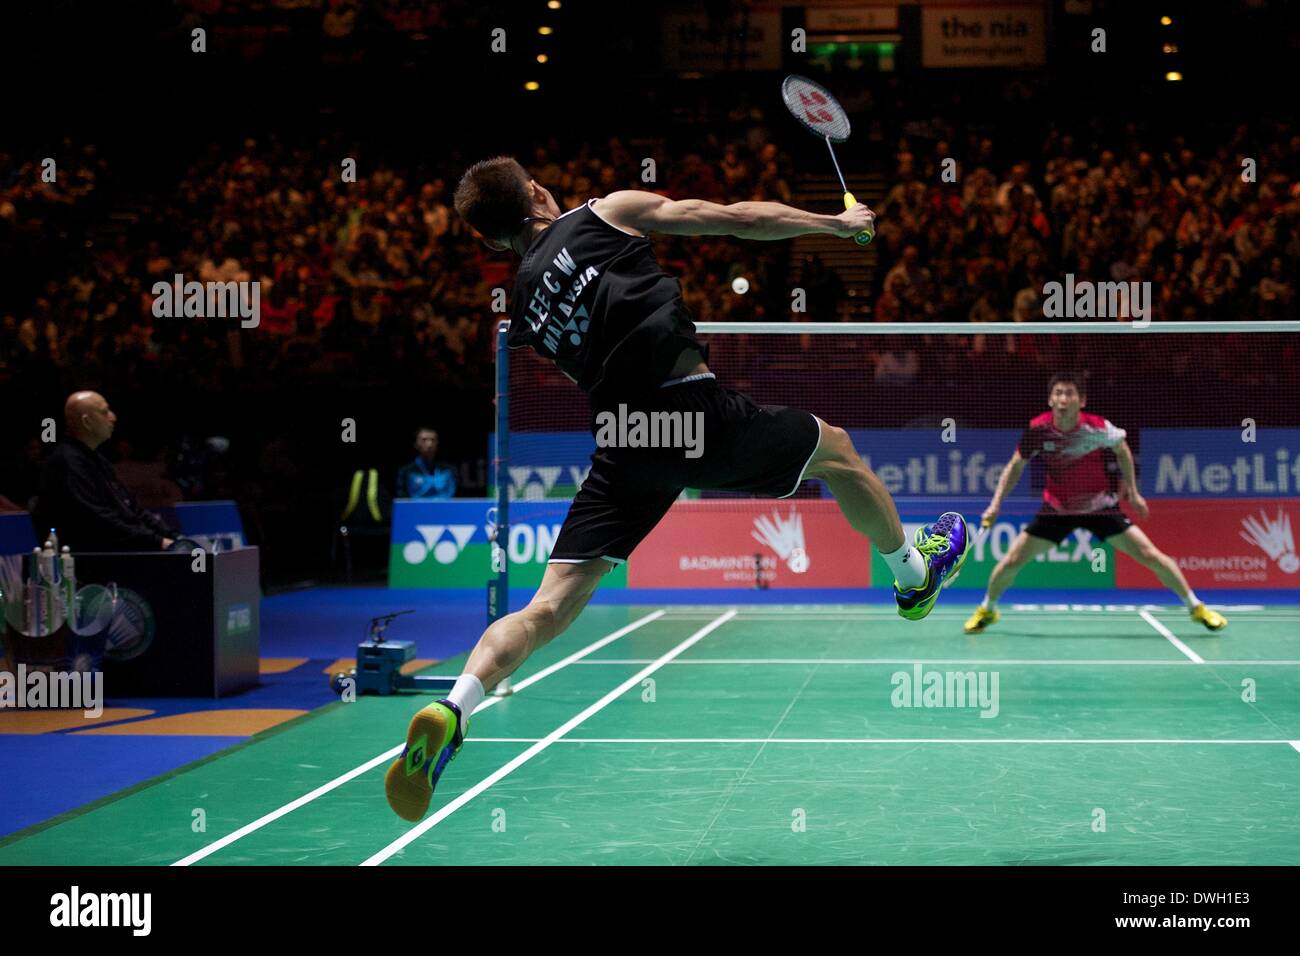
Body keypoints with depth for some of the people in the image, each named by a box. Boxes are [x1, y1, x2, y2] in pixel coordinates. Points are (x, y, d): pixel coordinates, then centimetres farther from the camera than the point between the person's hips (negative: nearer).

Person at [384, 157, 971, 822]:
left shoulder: (521, 309, 17)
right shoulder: (608, 212, 5)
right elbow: (737, 219, 4)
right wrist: (837, 223, 16)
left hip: (619, 453, 3)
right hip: (697, 415, -3)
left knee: (548, 609, 1)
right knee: (836, 451, 25)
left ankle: (454, 707, -22)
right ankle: (915, 573, 45)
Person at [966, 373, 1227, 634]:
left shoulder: (1098, 427, -21)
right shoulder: (1037, 429, -19)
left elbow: (1122, 449, 2)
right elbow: (1015, 467, -2)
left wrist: (1132, 491, 7)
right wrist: (996, 504, -10)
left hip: (1100, 507, -1)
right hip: (1056, 510, 1)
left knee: (1151, 556, -8)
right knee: (1011, 561, -5)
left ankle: (1196, 607, 9)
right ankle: (987, 609, 23)